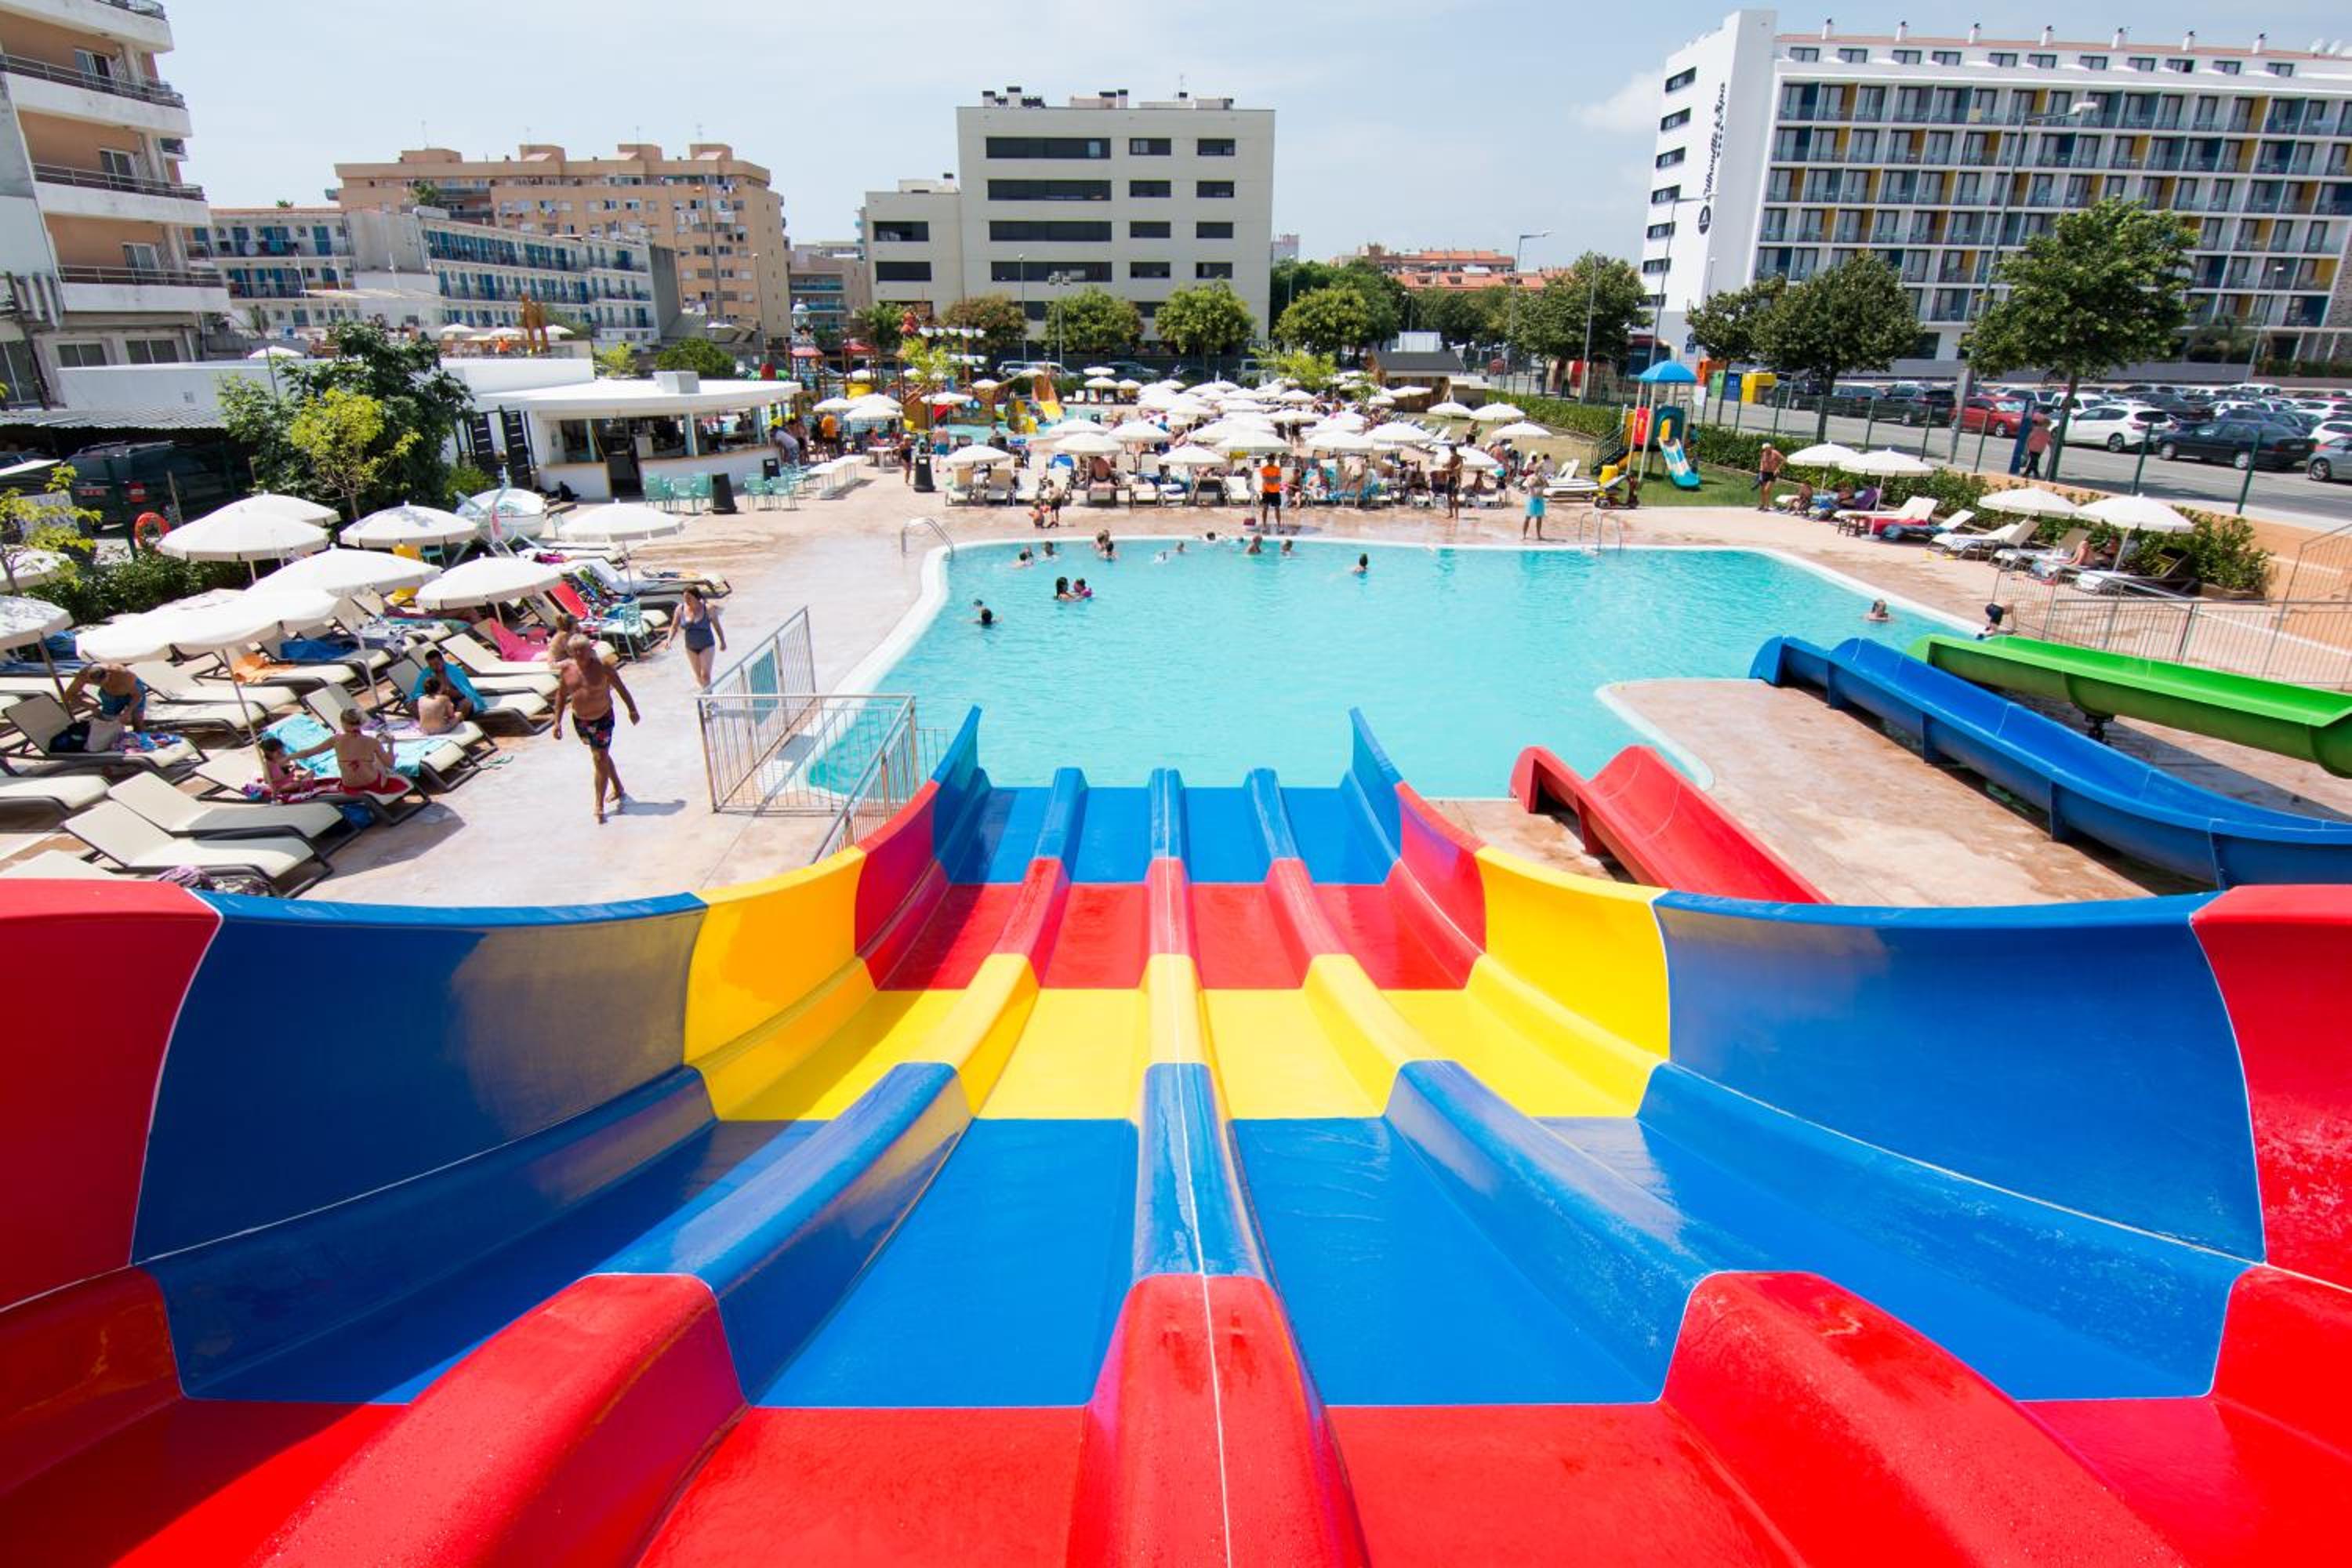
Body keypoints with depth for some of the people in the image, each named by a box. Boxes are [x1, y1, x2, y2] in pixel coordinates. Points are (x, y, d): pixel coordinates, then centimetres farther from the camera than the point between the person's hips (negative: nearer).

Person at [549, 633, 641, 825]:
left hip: (602, 718, -4)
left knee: (601, 760, -7)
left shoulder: (602, 667, -15)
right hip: (580, 720, 5)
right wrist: (557, 722, 5)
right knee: (602, 756, 18)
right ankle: (619, 790, 37)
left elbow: (620, 687, -5)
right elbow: (561, 695, 7)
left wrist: (632, 709, 0)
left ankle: (599, 806, 0)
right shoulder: (566, 669, -4)